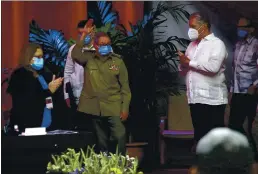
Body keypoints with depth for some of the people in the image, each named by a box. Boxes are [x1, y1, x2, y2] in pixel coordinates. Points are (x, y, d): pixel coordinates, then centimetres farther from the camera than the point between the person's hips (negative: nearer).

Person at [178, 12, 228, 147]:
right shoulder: (192, 45, 18)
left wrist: (190, 62, -11)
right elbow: (183, 71, 20)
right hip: (195, 98, 7)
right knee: (199, 135, 11)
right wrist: (183, 64, -4)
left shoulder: (217, 44, -5)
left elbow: (213, 67, -21)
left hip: (212, 99, -7)